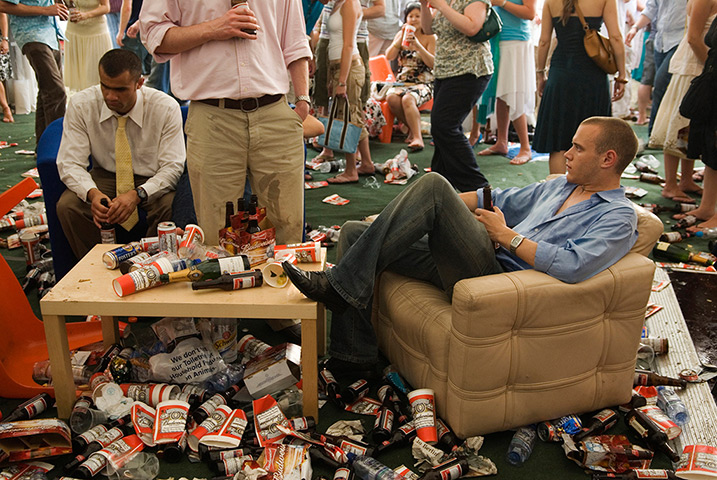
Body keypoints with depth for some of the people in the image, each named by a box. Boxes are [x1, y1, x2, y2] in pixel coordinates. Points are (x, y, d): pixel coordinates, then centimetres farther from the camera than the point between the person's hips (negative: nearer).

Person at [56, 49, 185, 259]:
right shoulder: (80, 105, -12)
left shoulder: (166, 108, -17)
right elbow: (70, 163, -12)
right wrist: (92, 193, -35)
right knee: (67, 206, -25)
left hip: (151, 182, -2)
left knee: (168, 207, -33)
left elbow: (172, 166, -17)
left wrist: (137, 194, -35)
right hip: (105, 177, 2)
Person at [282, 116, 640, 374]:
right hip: (479, 265, 9)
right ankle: (352, 355, 2)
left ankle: (341, 285, -22)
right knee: (354, 232, 2)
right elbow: (503, 200, 26)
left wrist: (507, 235, -11)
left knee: (434, 183, -26)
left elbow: (572, 267, -21)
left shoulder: (619, 218, -2)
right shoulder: (561, 186, 25)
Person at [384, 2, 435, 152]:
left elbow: (433, 64, -8)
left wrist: (418, 46, -18)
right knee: (391, 97, -29)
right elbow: (389, 56, 3)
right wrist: (401, 38, -7)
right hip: (402, 81, 4)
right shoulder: (400, 34, 16)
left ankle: (417, 137, -35)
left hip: (423, 83, -4)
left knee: (408, 99, -35)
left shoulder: (430, 37, 3)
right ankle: (412, 128, -11)